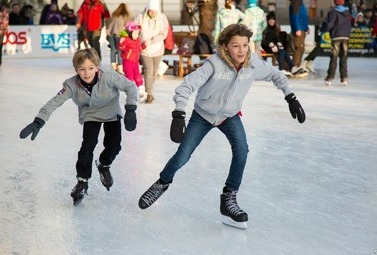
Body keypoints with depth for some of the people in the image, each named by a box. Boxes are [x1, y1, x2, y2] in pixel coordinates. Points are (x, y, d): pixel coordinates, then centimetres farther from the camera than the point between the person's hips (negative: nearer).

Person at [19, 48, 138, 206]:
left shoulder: (109, 78, -34)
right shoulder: (72, 85, -29)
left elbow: (130, 86, -23)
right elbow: (55, 102, -29)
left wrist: (130, 110, -31)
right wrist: (38, 122, -39)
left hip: (112, 114, 0)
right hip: (90, 116, 0)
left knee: (114, 146, -5)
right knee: (88, 145, -14)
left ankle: (103, 165, 30)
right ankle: (82, 181, 4)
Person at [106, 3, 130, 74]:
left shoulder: (114, 14, 18)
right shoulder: (126, 16, 6)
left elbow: (109, 23, 14)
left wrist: (107, 31, 18)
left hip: (110, 33, 4)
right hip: (118, 34, -4)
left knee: (113, 50, 12)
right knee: (119, 51, -1)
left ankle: (113, 66, 15)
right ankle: (120, 68, -2)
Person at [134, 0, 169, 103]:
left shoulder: (162, 18, -8)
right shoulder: (140, 18, -10)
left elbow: (163, 34, -13)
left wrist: (151, 41, -22)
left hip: (157, 49, 2)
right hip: (144, 49, -2)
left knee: (154, 72, 12)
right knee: (148, 70, -11)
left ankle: (148, 90, 32)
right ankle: (149, 94, -7)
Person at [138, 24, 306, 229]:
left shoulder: (254, 64, -21)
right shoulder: (215, 64, -33)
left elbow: (275, 75, -1)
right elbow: (187, 85, -37)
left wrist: (290, 98, -6)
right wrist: (179, 116, -47)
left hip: (230, 116, 3)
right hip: (203, 115, -2)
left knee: (241, 150, -21)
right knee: (182, 156, 1)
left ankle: (229, 199, -4)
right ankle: (163, 183, 33)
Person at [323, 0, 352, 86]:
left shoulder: (333, 12, -4)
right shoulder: (347, 12, 12)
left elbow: (330, 24, -14)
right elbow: (350, 25, 11)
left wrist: (325, 30, 2)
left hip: (336, 37, -4)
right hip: (346, 37, 4)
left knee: (334, 58, -4)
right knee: (343, 58, 8)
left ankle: (330, 78, -8)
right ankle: (344, 78, 5)